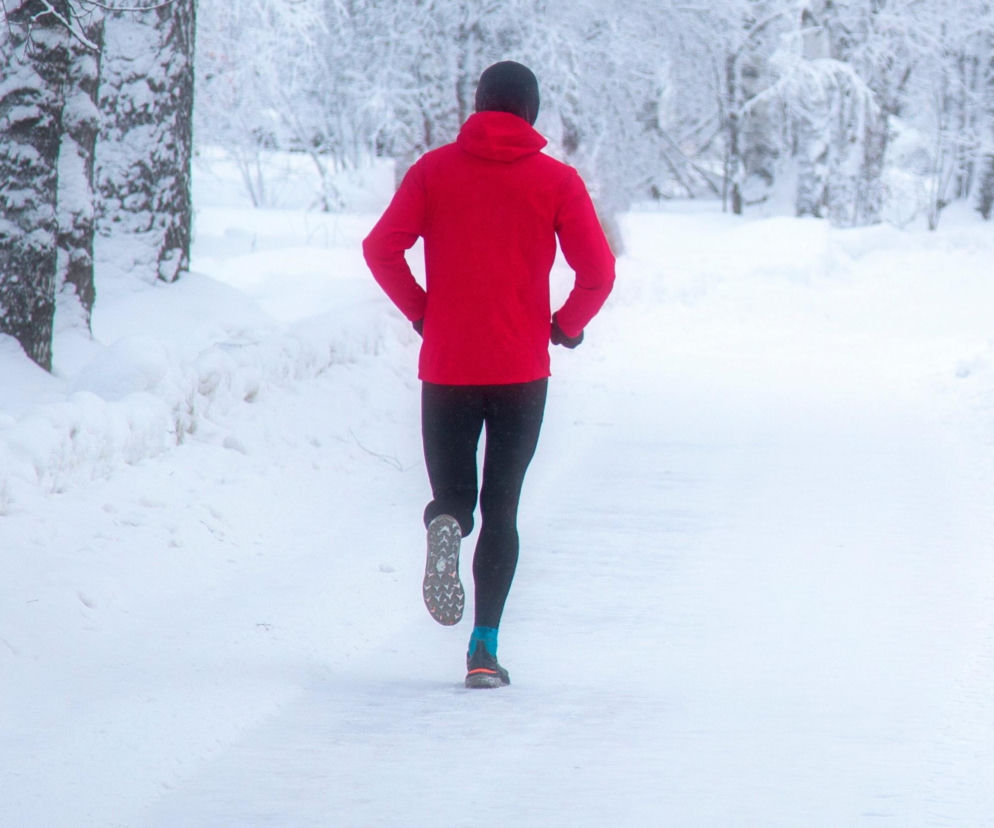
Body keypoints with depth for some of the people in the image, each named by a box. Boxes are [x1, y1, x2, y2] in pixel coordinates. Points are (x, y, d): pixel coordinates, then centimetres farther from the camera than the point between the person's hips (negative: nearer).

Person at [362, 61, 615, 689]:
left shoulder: (435, 171, 4)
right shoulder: (556, 181, 1)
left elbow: (381, 247, -6)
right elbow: (598, 271, -7)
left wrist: (421, 311, 8)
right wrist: (566, 328, 10)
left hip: (446, 370, 1)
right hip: (522, 372, -1)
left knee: (454, 499, 13)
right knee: (501, 508, 7)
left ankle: (447, 527, -25)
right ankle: (485, 649, -5)